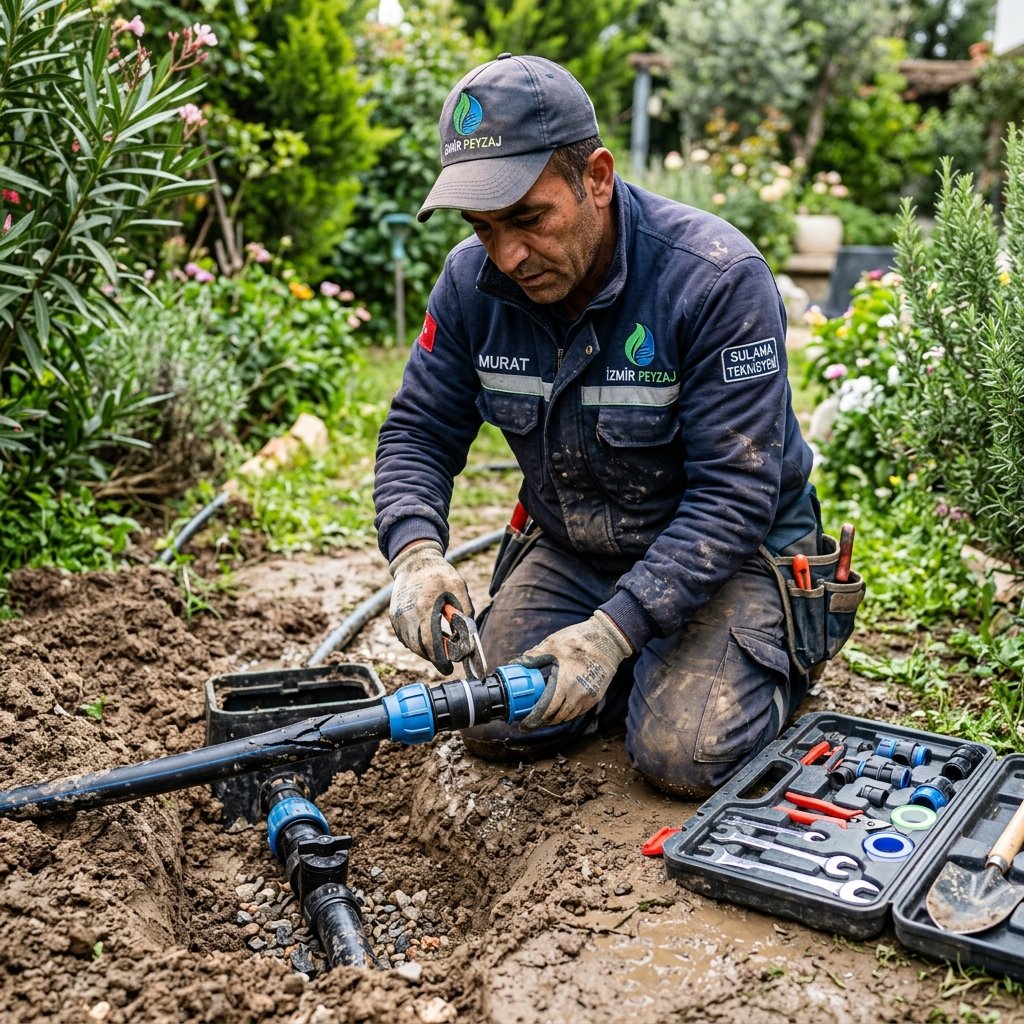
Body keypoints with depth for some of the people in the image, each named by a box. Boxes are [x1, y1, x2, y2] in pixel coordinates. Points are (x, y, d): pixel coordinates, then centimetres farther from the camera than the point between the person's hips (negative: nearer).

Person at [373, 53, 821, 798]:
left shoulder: (717, 279, -27)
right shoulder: (474, 280, -11)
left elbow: (733, 494, -28)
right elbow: (418, 431, -4)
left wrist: (613, 631, -35)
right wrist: (417, 553, -25)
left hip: (730, 549, -4)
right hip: (574, 552, 5)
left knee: (684, 753, -20)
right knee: (492, 725, -7)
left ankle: (779, 651, 13)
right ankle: (650, 655, 18)